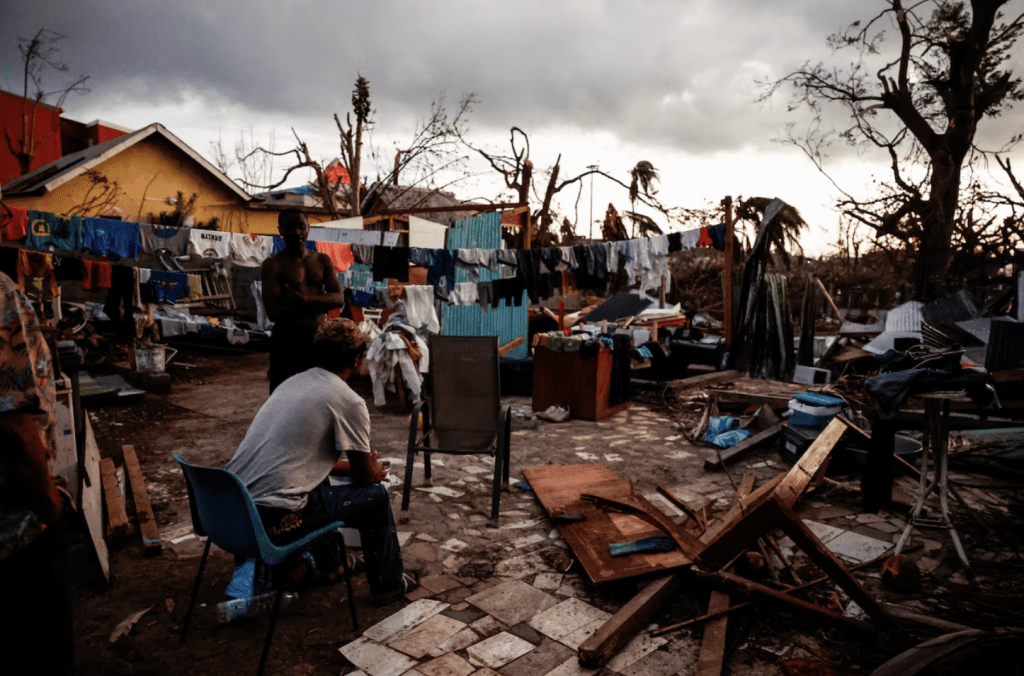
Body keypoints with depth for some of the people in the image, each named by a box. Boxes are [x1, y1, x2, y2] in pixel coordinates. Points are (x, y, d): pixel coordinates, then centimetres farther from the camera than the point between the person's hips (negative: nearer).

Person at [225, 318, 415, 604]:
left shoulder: (292, 382, 12)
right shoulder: (349, 402, -11)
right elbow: (366, 476, 1)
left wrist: (354, 465, 30)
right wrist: (377, 470, 23)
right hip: (273, 519, -8)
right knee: (375, 495, 8)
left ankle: (329, 562, 46)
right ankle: (387, 583, 26)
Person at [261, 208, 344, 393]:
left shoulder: (322, 260, 9)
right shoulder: (273, 265, -5)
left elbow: (339, 298, -2)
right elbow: (274, 312, -15)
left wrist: (305, 299, -18)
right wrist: (319, 304, -13)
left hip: (319, 338, 4)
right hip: (287, 340, -4)